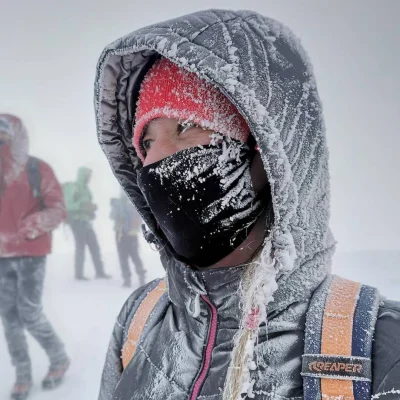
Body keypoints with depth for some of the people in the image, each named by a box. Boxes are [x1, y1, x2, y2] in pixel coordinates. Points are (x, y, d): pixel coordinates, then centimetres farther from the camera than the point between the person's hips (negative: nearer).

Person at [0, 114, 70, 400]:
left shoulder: (38, 170, -5)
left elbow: (59, 210, -7)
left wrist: (35, 223, -23)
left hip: (31, 252, -5)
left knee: (29, 314, -5)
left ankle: (60, 359, 18)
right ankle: (23, 375, 19)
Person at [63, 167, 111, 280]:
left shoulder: (85, 188, 18)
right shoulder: (72, 187, -8)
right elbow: (68, 205, -18)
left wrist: (92, 207, 6)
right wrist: (82, 206, -26)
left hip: (86, 221, 8)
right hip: (77, 220, -8)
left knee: (94, 246, 7)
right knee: (80, 246, -7)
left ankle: (100, 272, 13)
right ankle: (79, 274, 1)